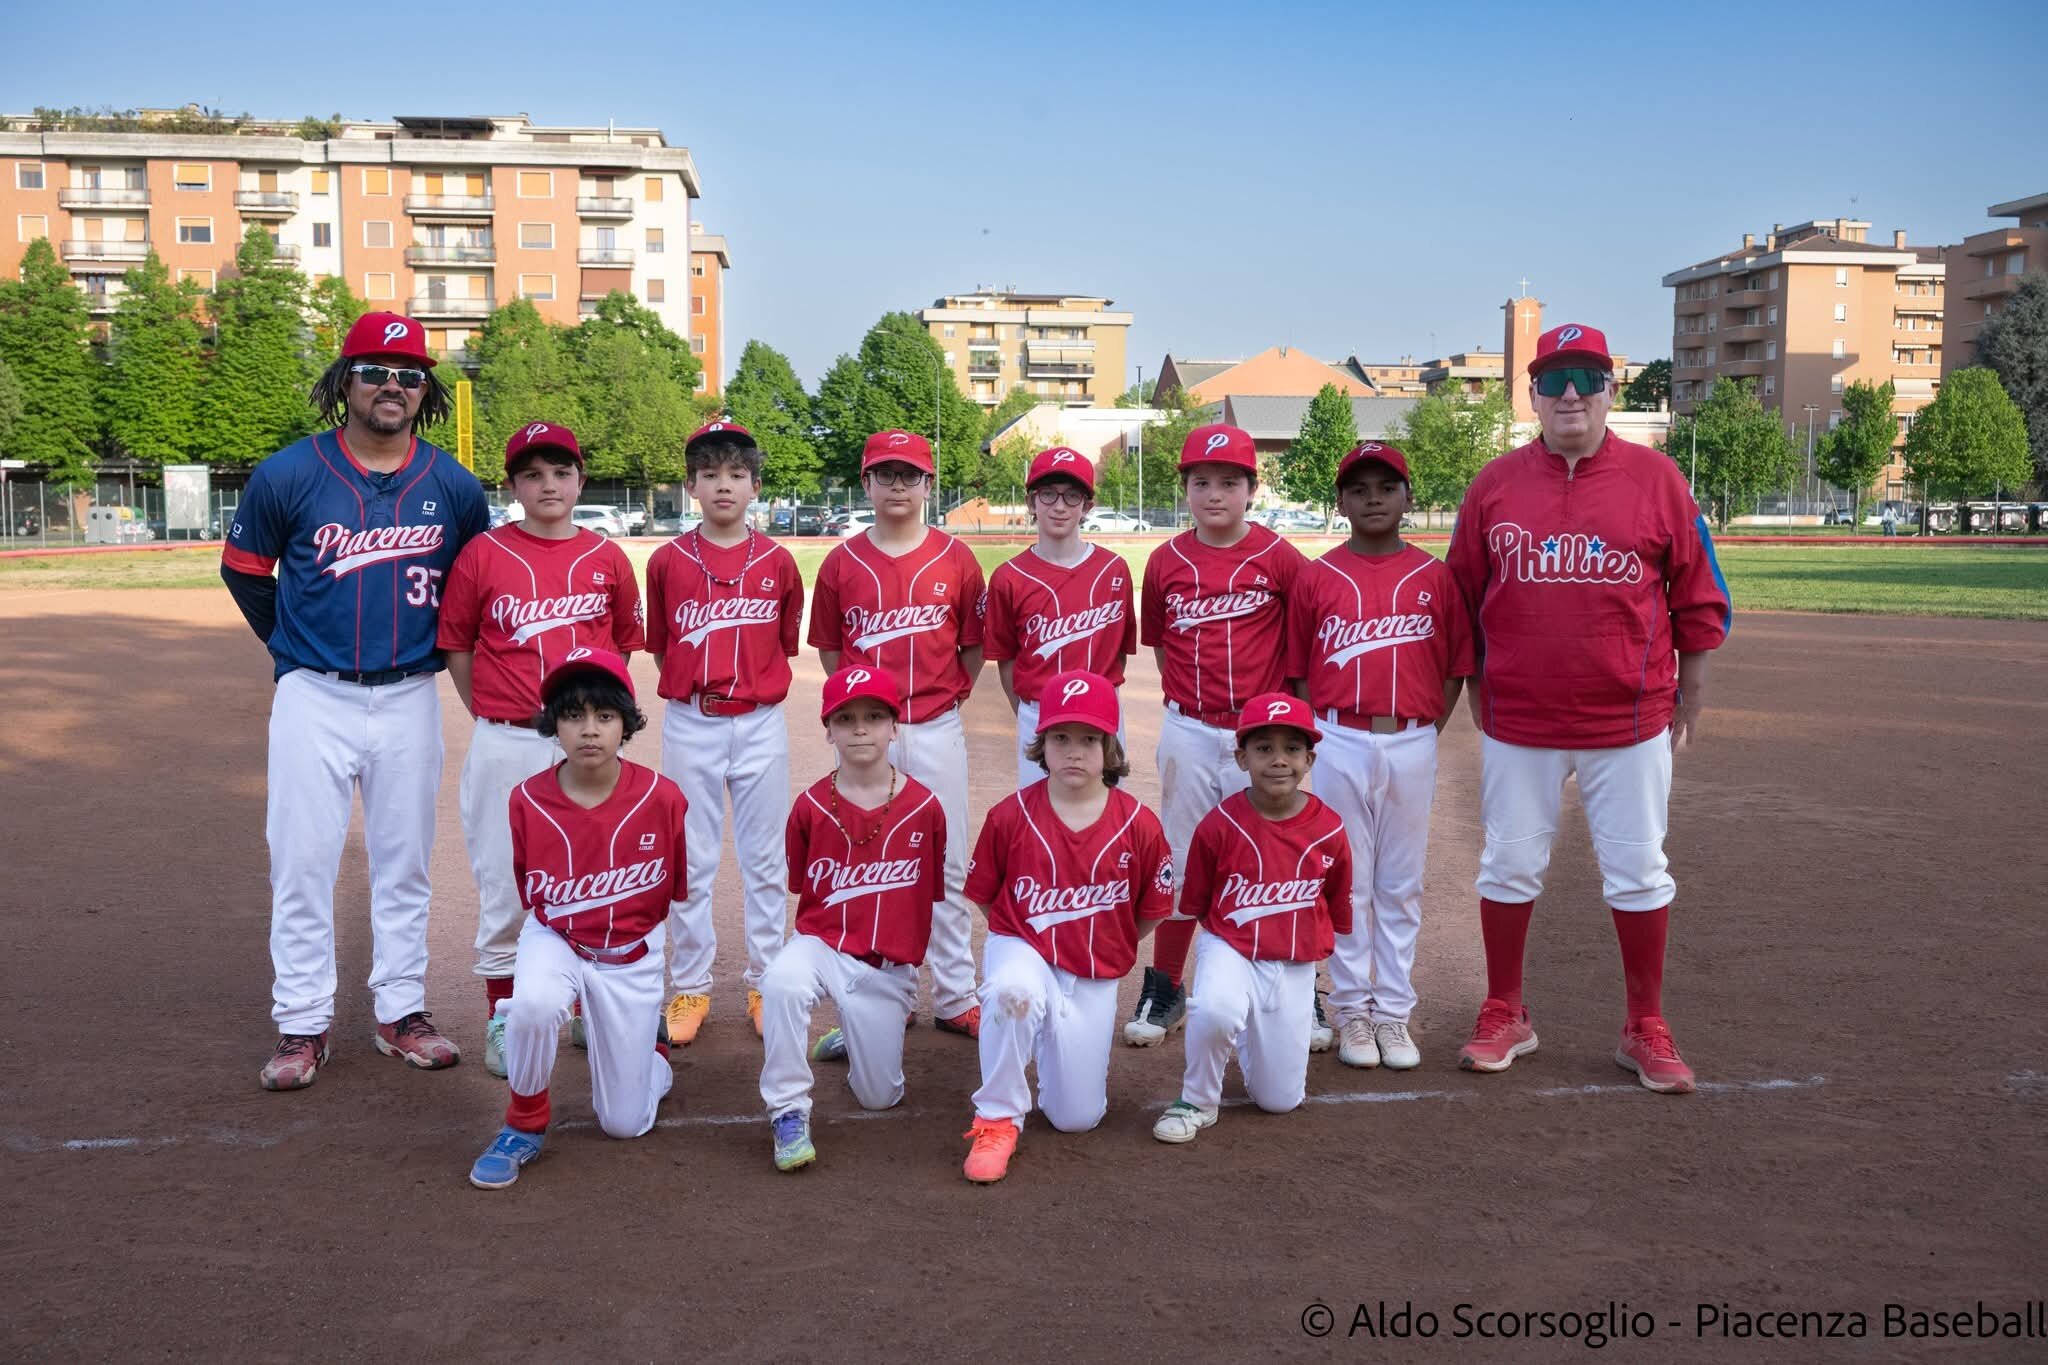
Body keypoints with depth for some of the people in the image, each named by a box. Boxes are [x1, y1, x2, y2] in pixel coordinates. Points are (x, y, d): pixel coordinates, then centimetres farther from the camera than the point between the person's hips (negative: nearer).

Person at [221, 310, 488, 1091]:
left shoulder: (453, 487, 0)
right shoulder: (288, 475, -5)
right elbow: (243, 572, 8)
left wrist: (435, 649, 10)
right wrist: (292, 650, 11)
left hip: (410, 698, 2)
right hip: (314, 697, -1)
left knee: (404, 861, 10)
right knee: (301, 860, 0)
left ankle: (402, 1012, 21)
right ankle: (302, 1026, 12)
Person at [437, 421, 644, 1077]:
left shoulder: (606, 557, 4)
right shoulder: (483, 554, -1)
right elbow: (455, 643, 6)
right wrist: (490, 714, 4)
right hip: (506, 746, -1)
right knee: (504, 881, 5)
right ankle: (502, 1018, 19)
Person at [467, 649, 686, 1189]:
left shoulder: (661, 797, -17)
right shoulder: (527, 800, -14)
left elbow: (676, 891, -2)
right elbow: (530, 893, 2)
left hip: (633, 952, 0)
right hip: (555, 940, 1)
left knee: (625, 1124, 3)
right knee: (534, 1004, -37)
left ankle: (652, 1053, 39)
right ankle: (525, 1126, -8)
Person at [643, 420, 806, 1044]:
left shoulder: (778, 562, 1)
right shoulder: (668, 561, 1)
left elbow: (786, 645, 9)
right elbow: (661, 648, 9)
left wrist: (753, 690, 4)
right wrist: (694, 691, 3)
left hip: (760, 723, 0)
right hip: (689, 725, 0)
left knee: (764, 861, 9)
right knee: (692, 860, 7)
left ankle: (765, 982, 21)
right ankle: (689, 986, 18)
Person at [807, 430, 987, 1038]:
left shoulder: (955, 558, 1)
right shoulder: (842, 562, 3)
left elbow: (973, 646, 8)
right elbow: (830, 649, 9)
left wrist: (946, 697, 1)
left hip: (937, 730, 0)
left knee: (946, 866, 5)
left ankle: (955, 997, 14)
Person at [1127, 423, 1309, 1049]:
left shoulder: (1278, 557, -5)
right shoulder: (1167, 562, 2)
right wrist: (1188, 694, 4)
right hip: (1189, 732, 2)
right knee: (1181, 861, 12)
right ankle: (1164, 990, 24)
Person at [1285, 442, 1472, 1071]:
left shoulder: (1434, 576, 2)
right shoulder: (1317, 577, 2)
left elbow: (1455, 666, 6)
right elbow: (1298, 670, 5)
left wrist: (1426, 732, -2)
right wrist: (1320, 736, -3)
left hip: (1412, 744, 1)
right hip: (1340, 744, 0)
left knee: (1401, 884, 8)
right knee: (1346, 882, 6)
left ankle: (1394, 1012, 19)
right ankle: (1351, 1009, 17)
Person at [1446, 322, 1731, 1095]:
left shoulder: (1657, 479, -1)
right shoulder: (1496, 484, 2)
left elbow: (1698, 602, 4)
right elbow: (1462, 601, 8)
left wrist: (1688, 704, 6)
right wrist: (1477, 692, 8)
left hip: (1629, 724, -1)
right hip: (1518, 723, 1)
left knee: (1637, 873, 7)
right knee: (1509, 868, 9)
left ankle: (1646, 1030, 21)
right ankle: (1505, 1018, 24)